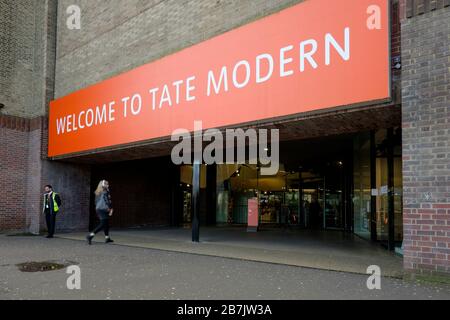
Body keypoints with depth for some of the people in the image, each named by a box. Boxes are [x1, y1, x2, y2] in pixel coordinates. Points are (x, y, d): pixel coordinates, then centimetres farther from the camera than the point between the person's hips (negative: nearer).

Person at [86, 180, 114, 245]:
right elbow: (107, 201, -15)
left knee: (106, 224, 15)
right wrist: (111, 209, -8)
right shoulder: (105, 192, -12)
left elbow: (96, 202, 17)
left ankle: (107, 238, 17)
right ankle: (90, 235, -15)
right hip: (103, 210, -9)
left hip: (98, 209, 9)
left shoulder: (97, 192, 13)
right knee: (103, 224, -8)